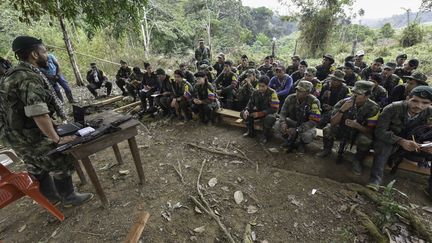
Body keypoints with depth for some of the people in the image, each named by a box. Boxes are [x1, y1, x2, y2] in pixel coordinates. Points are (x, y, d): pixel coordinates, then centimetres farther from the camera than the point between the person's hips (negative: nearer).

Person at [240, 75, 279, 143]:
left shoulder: (272, 93, -20)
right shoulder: (256, 92, -5)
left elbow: (274, 109, -23)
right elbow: (250, 103, -1)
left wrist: (259, 114, -30)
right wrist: (246, 110, -26)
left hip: (268, 113, -4)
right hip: (257, 111, 5)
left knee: (270, 118, -39)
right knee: (243, 113, -14)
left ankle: (266, 135, -6)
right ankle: (251, 132, 6)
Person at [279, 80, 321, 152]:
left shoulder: (314, 101, -24)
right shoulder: (290, 98, -15)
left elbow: (314, 121, -26)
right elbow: (283, 113, -14)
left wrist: (297, 129, -37)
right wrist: (283, 123, -37)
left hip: (307, 125, -3)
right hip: (293, 122, 3)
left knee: (307, 136, -35)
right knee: (280, 124, -25)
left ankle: (303, 143, 6)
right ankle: (290, 141, 6)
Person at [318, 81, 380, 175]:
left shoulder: (373, 108, -16)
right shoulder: (344, 102, -16)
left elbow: (370, 130, -16)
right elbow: (333, 123, -21)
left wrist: (356, 125, -37)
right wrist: (342, 109, -36)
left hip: (360, 132, -1)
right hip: (342, 130, 2)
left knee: (366, 140, -33)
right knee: (327, 129, -25)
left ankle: (357, 161, -2)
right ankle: (327, 150, 4)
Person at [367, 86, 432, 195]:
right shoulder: (392, 108, -19)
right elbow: (380, 131, -22)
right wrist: (401, 141, -36)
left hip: (414, 145, 4)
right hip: (390, 143, -4)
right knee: (383, 143, -35)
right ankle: (375, 179, -35)